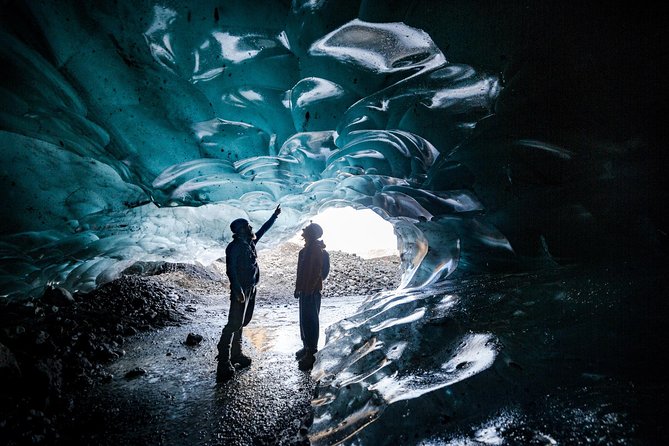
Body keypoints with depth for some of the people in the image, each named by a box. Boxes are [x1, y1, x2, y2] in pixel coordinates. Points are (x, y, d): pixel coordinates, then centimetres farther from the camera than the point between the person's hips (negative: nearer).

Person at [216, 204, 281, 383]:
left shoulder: (250, 242, 11)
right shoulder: (235, 246, -13)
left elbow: (263, 230, 26)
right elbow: (231, 269, -20)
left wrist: (275, 216, 32)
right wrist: (238, 290, -27)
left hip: (251, 289, 9)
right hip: (241, 290, -9)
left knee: (242, 322, 15)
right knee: (234, 324, -10)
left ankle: (236, 354, 26)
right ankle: (224, 364, -7)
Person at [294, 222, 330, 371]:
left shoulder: (317, 250, -19)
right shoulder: (307, 248, 11)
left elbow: (317, 272, -22)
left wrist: (309, 289, -21)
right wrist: (298, 287, 19)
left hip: (312, 291, -10)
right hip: (304, 289, 10)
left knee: (310, 321, -3)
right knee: (304, 319, 18)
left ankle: (311, 353, 6)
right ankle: (306, 347, 32)